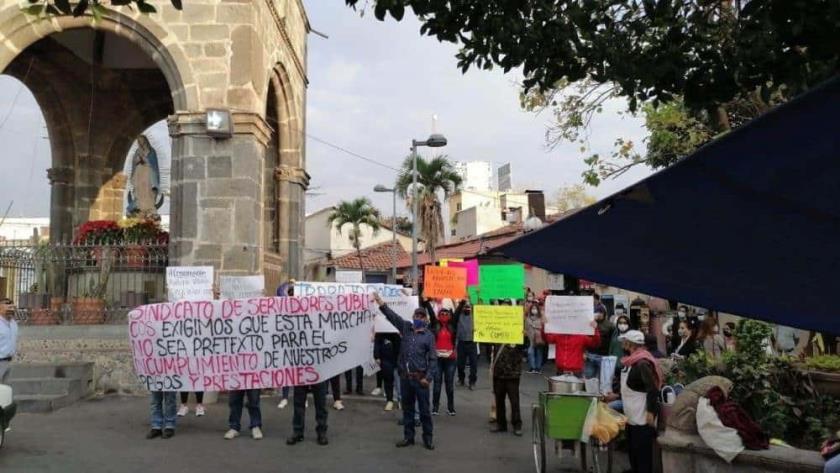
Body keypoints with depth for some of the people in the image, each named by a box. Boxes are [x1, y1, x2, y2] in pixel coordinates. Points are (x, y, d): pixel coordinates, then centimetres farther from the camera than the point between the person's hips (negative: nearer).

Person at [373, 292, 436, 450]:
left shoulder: (429, 335, -2)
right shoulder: (406, 327, 7)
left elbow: (433, 358, -3)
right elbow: (393, 316, -5)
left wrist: (428, 377, -11)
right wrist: (381, 304, -20)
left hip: (420, 377, -3)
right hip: (405, 376, 3)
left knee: (424, 409, 3)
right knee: (407, 409, 12)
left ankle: (428, 438, 14)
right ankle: (408, 437, 22)